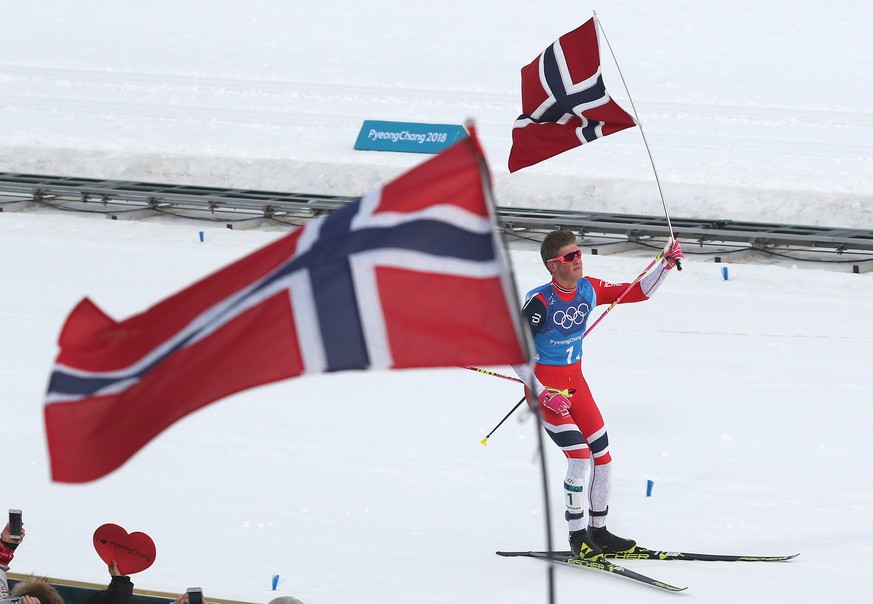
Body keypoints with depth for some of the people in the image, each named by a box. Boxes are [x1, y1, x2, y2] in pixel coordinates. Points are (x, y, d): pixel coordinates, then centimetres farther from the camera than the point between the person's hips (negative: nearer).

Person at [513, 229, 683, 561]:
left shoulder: (588, 290, -3)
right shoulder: (539, 301, -22)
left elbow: (638, 292, 7)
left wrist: (666, 265, -8)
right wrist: (544, 394, -22)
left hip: (575, 382, 7)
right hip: (544, 387, -7)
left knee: (603, 455, 5)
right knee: (579, 456, -16)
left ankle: (598, 530, 20)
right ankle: (578, 537, -2)